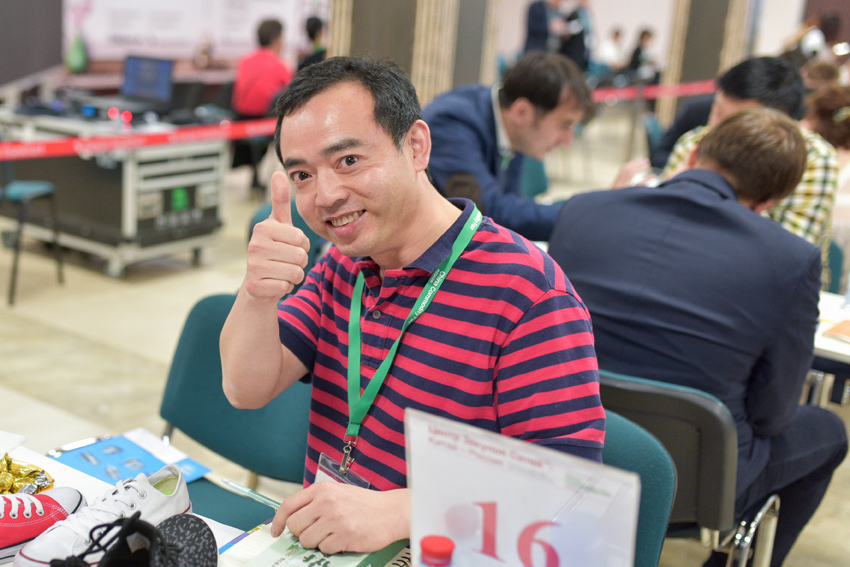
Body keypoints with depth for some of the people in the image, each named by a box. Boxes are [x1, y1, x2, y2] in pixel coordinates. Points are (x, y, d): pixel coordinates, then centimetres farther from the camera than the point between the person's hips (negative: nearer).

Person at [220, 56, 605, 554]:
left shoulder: (530, 293, -17)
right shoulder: (339, 266, 8)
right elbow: (248, 390, 3)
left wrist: (394, 512, -27)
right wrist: (257, 295, -15)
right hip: (316, 544, 7)